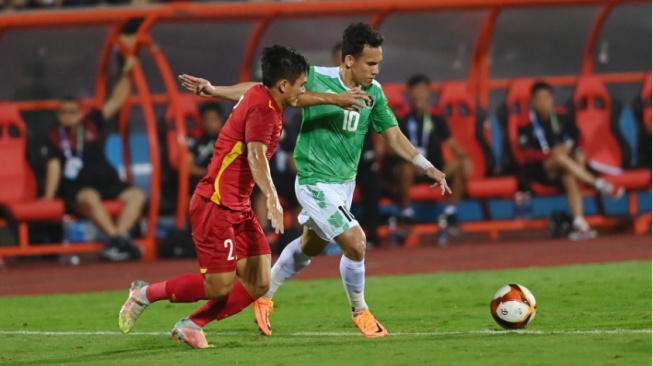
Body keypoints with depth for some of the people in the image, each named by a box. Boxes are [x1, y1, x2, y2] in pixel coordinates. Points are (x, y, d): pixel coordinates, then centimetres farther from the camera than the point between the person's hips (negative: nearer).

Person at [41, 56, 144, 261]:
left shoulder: (93, 123, 11)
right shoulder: (55, 136, 4)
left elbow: (116, 101, 10)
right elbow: (54, 167, -3)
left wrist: (125, 75, 2)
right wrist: (48, 196, -13)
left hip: (106, 182, 4)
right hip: (76, 188, -4)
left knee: (136, 195, -21)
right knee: (90, 197, -40)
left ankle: (119, 235, -36)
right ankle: (117, 238, -48)